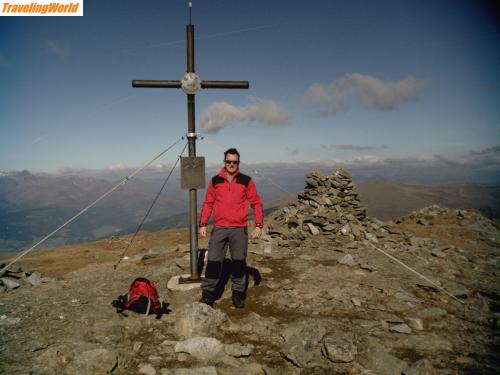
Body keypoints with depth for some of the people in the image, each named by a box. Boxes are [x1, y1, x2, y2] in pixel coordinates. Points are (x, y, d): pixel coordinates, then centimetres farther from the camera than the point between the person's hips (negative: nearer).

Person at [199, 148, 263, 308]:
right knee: (213, 261, 1)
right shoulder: (215, 180, 5)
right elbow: (208, 203, 9)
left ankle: (238, 293, 21)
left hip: (239, 229, 0)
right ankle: (208, 292, 14)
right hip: (219, 228, 1)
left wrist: (258, 225, -6)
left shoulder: (246, 181, 1)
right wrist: (203, 224, 1)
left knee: (239, 262, 7)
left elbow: (256, 203, 2)